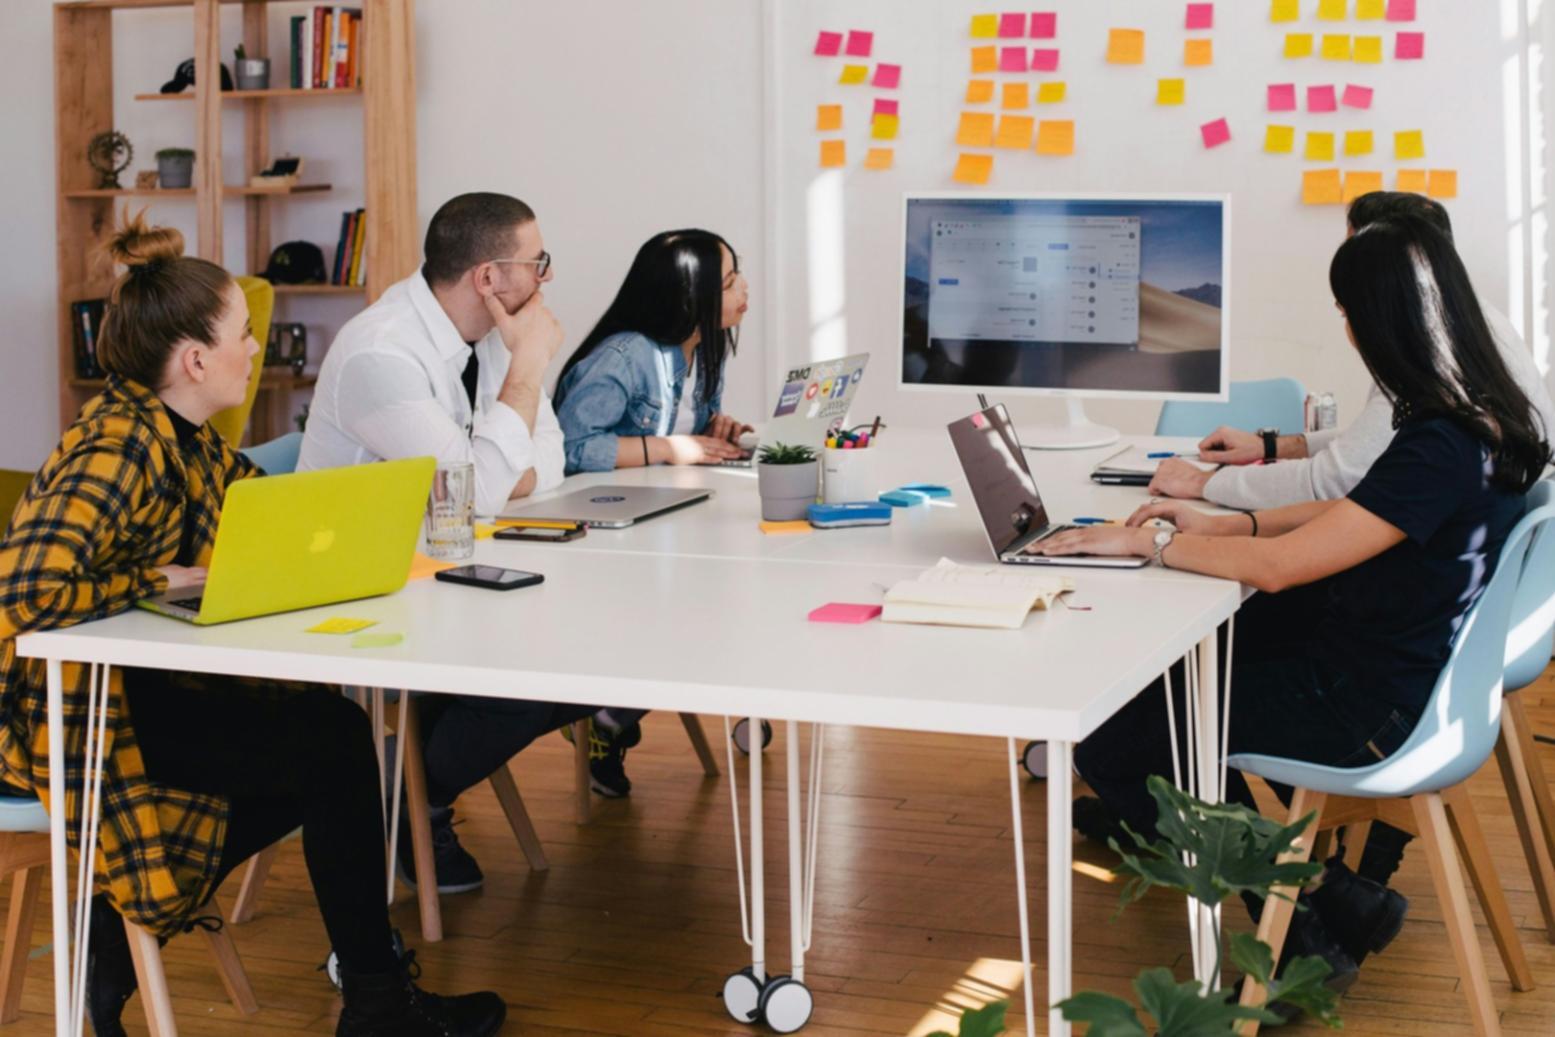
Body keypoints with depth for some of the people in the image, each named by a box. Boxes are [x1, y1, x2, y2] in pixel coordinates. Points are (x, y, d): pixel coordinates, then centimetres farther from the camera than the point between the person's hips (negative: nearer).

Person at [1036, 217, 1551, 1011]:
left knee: (1110, 742, -8)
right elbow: (1353, 518, 13)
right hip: (1398, 656, 10)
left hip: (1370, 706, -10)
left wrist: (1147, 541, -12)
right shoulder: (1482, 418, 1)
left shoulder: (1440, 451, -29)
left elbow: (1279, 566, -25)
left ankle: (1325, 913, 2)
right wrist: (1218, 525, 7)